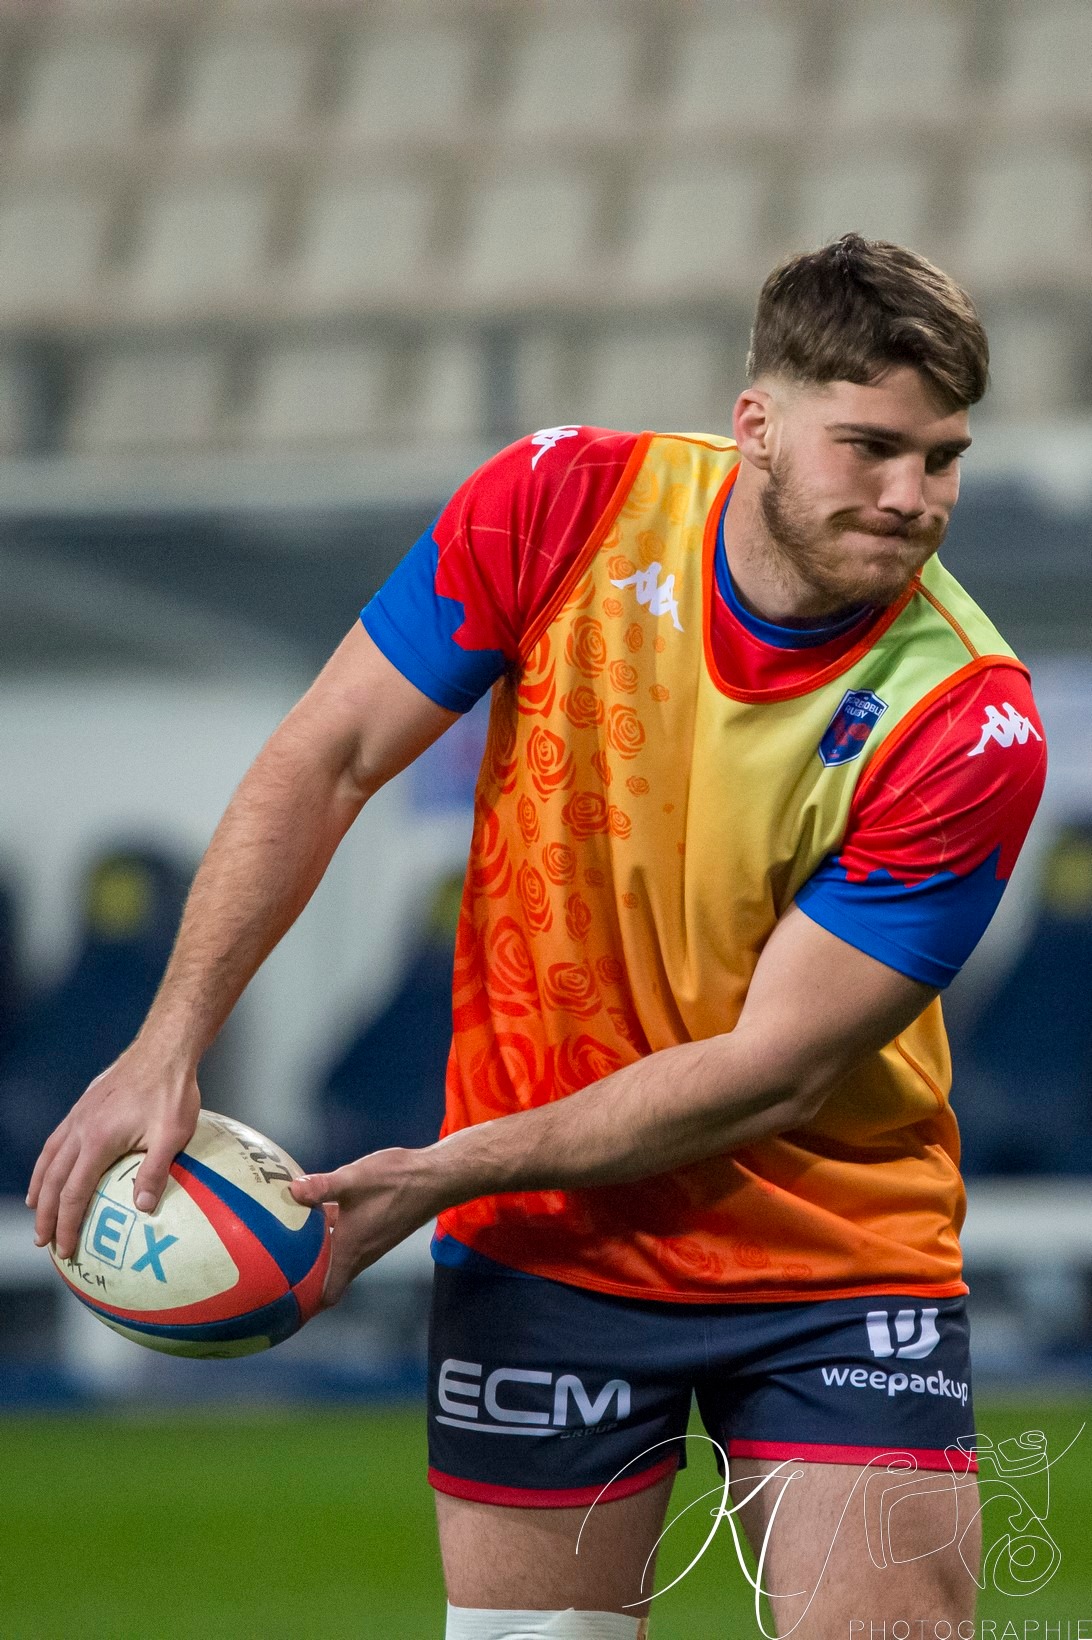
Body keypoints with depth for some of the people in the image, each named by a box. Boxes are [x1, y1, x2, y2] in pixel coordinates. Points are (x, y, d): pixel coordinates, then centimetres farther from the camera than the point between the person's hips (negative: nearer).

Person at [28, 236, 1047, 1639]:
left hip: (834, 1251, -1)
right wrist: (166, 1050, -11)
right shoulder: (565, 506, -11)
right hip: (541, 1255, 1)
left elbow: (770, 1074, -19)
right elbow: (325, 761, -2)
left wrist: (445, 1174, -19)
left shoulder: (969, 720, -19)